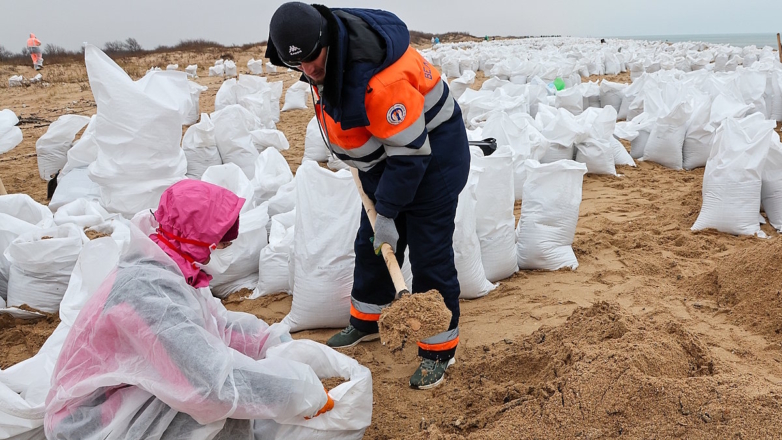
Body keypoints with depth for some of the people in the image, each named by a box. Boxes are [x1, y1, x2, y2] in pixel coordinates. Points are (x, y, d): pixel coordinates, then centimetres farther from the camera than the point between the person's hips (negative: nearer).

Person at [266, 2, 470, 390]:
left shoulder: (379, 78, -36)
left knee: (430, 259, -5)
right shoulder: (329, 55, -7)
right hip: (383, 160, 9)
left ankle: (439, 351, 10)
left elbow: (410, 152, -30)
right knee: (370, 247, 17)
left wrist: (387, 215, -23)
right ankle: (366, 321, 37)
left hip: (430, 158, -9)